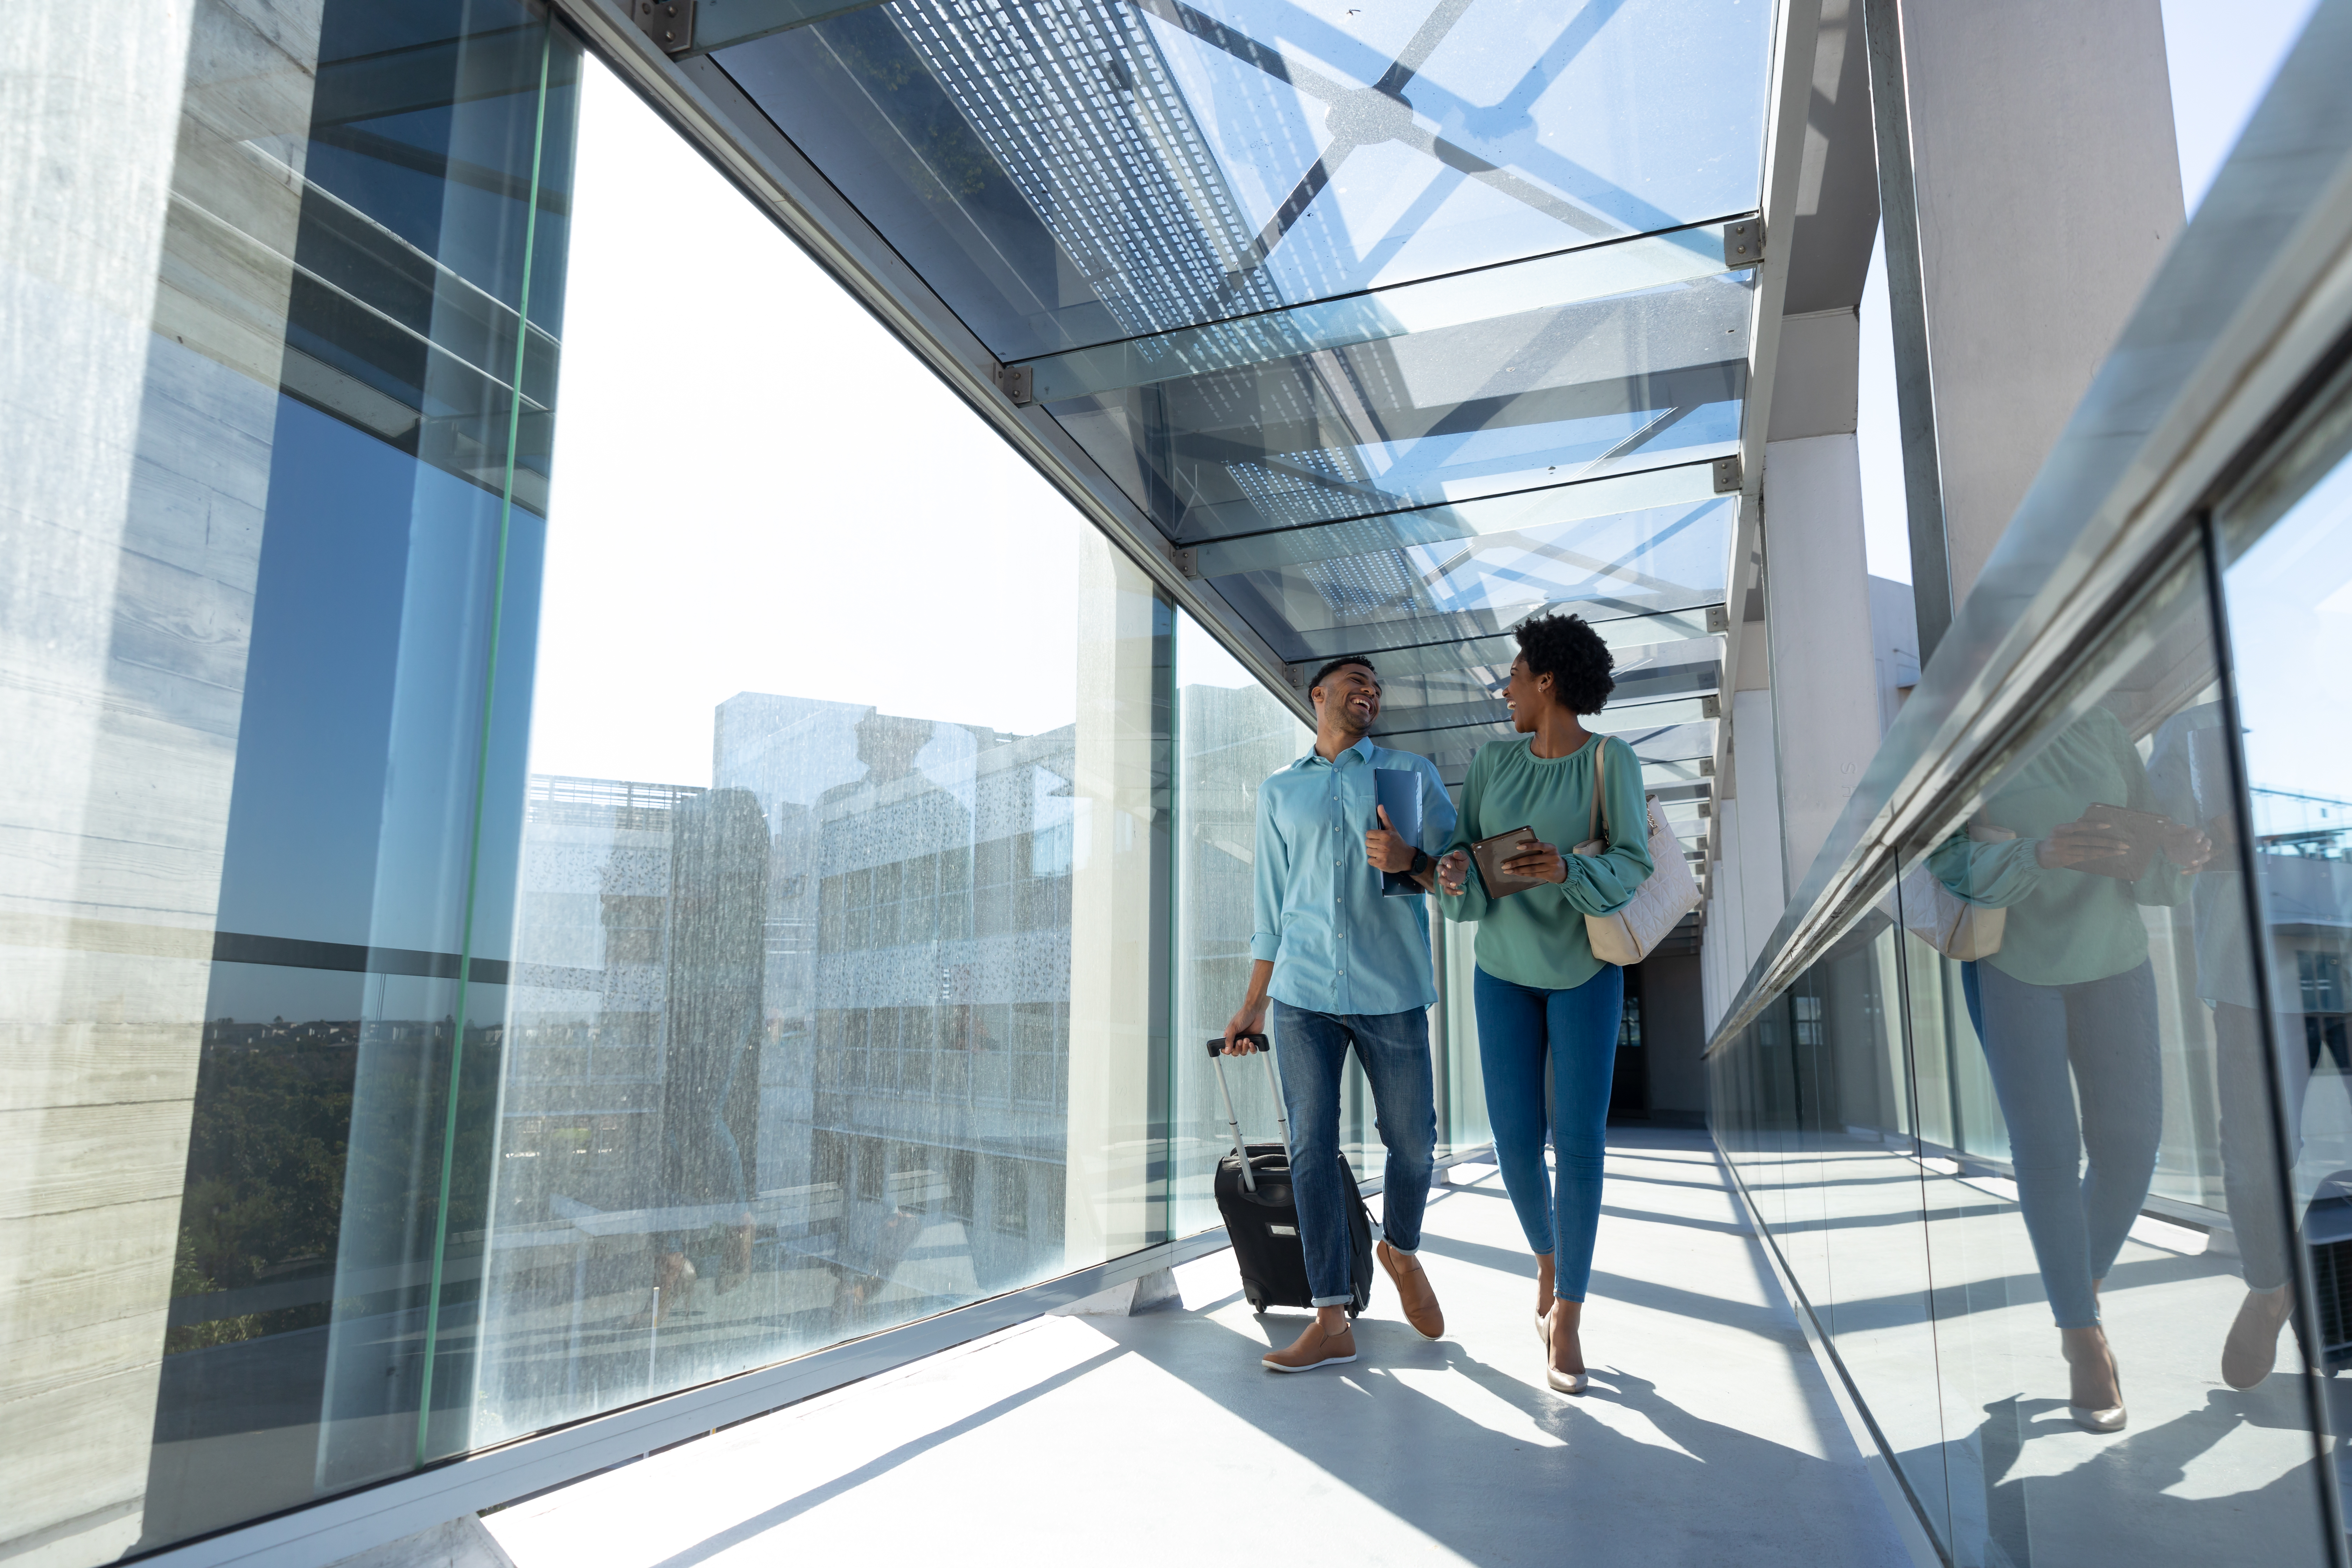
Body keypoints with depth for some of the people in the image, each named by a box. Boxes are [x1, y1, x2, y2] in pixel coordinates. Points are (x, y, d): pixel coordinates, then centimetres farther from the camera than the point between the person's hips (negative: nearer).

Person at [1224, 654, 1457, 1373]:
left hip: (1391, 992, -1)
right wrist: (1254, 1002, 14)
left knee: (1412, 1142, 6)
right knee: (1312, 1148, -1)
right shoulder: (1278, 793, 14)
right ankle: (1331, 1321, 7)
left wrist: (1411, 860, -18)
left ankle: (1401, 1250, 36)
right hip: (1303, 993, 1)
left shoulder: (1412, 773, 9)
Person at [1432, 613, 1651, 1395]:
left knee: (1579, 1140, -10)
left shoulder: (1611, 759, -11)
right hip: (1505, 967, 3)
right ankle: (1548, 1258, 29)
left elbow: (1631, 865, -16)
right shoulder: (1494, 759, -1)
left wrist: (1564, 869, -36)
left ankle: (1568, 1316, 4)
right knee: (1515, 1141, -1)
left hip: (1585, 967, -3)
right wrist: (1454, 877, -27)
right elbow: (1466, 856, -3)